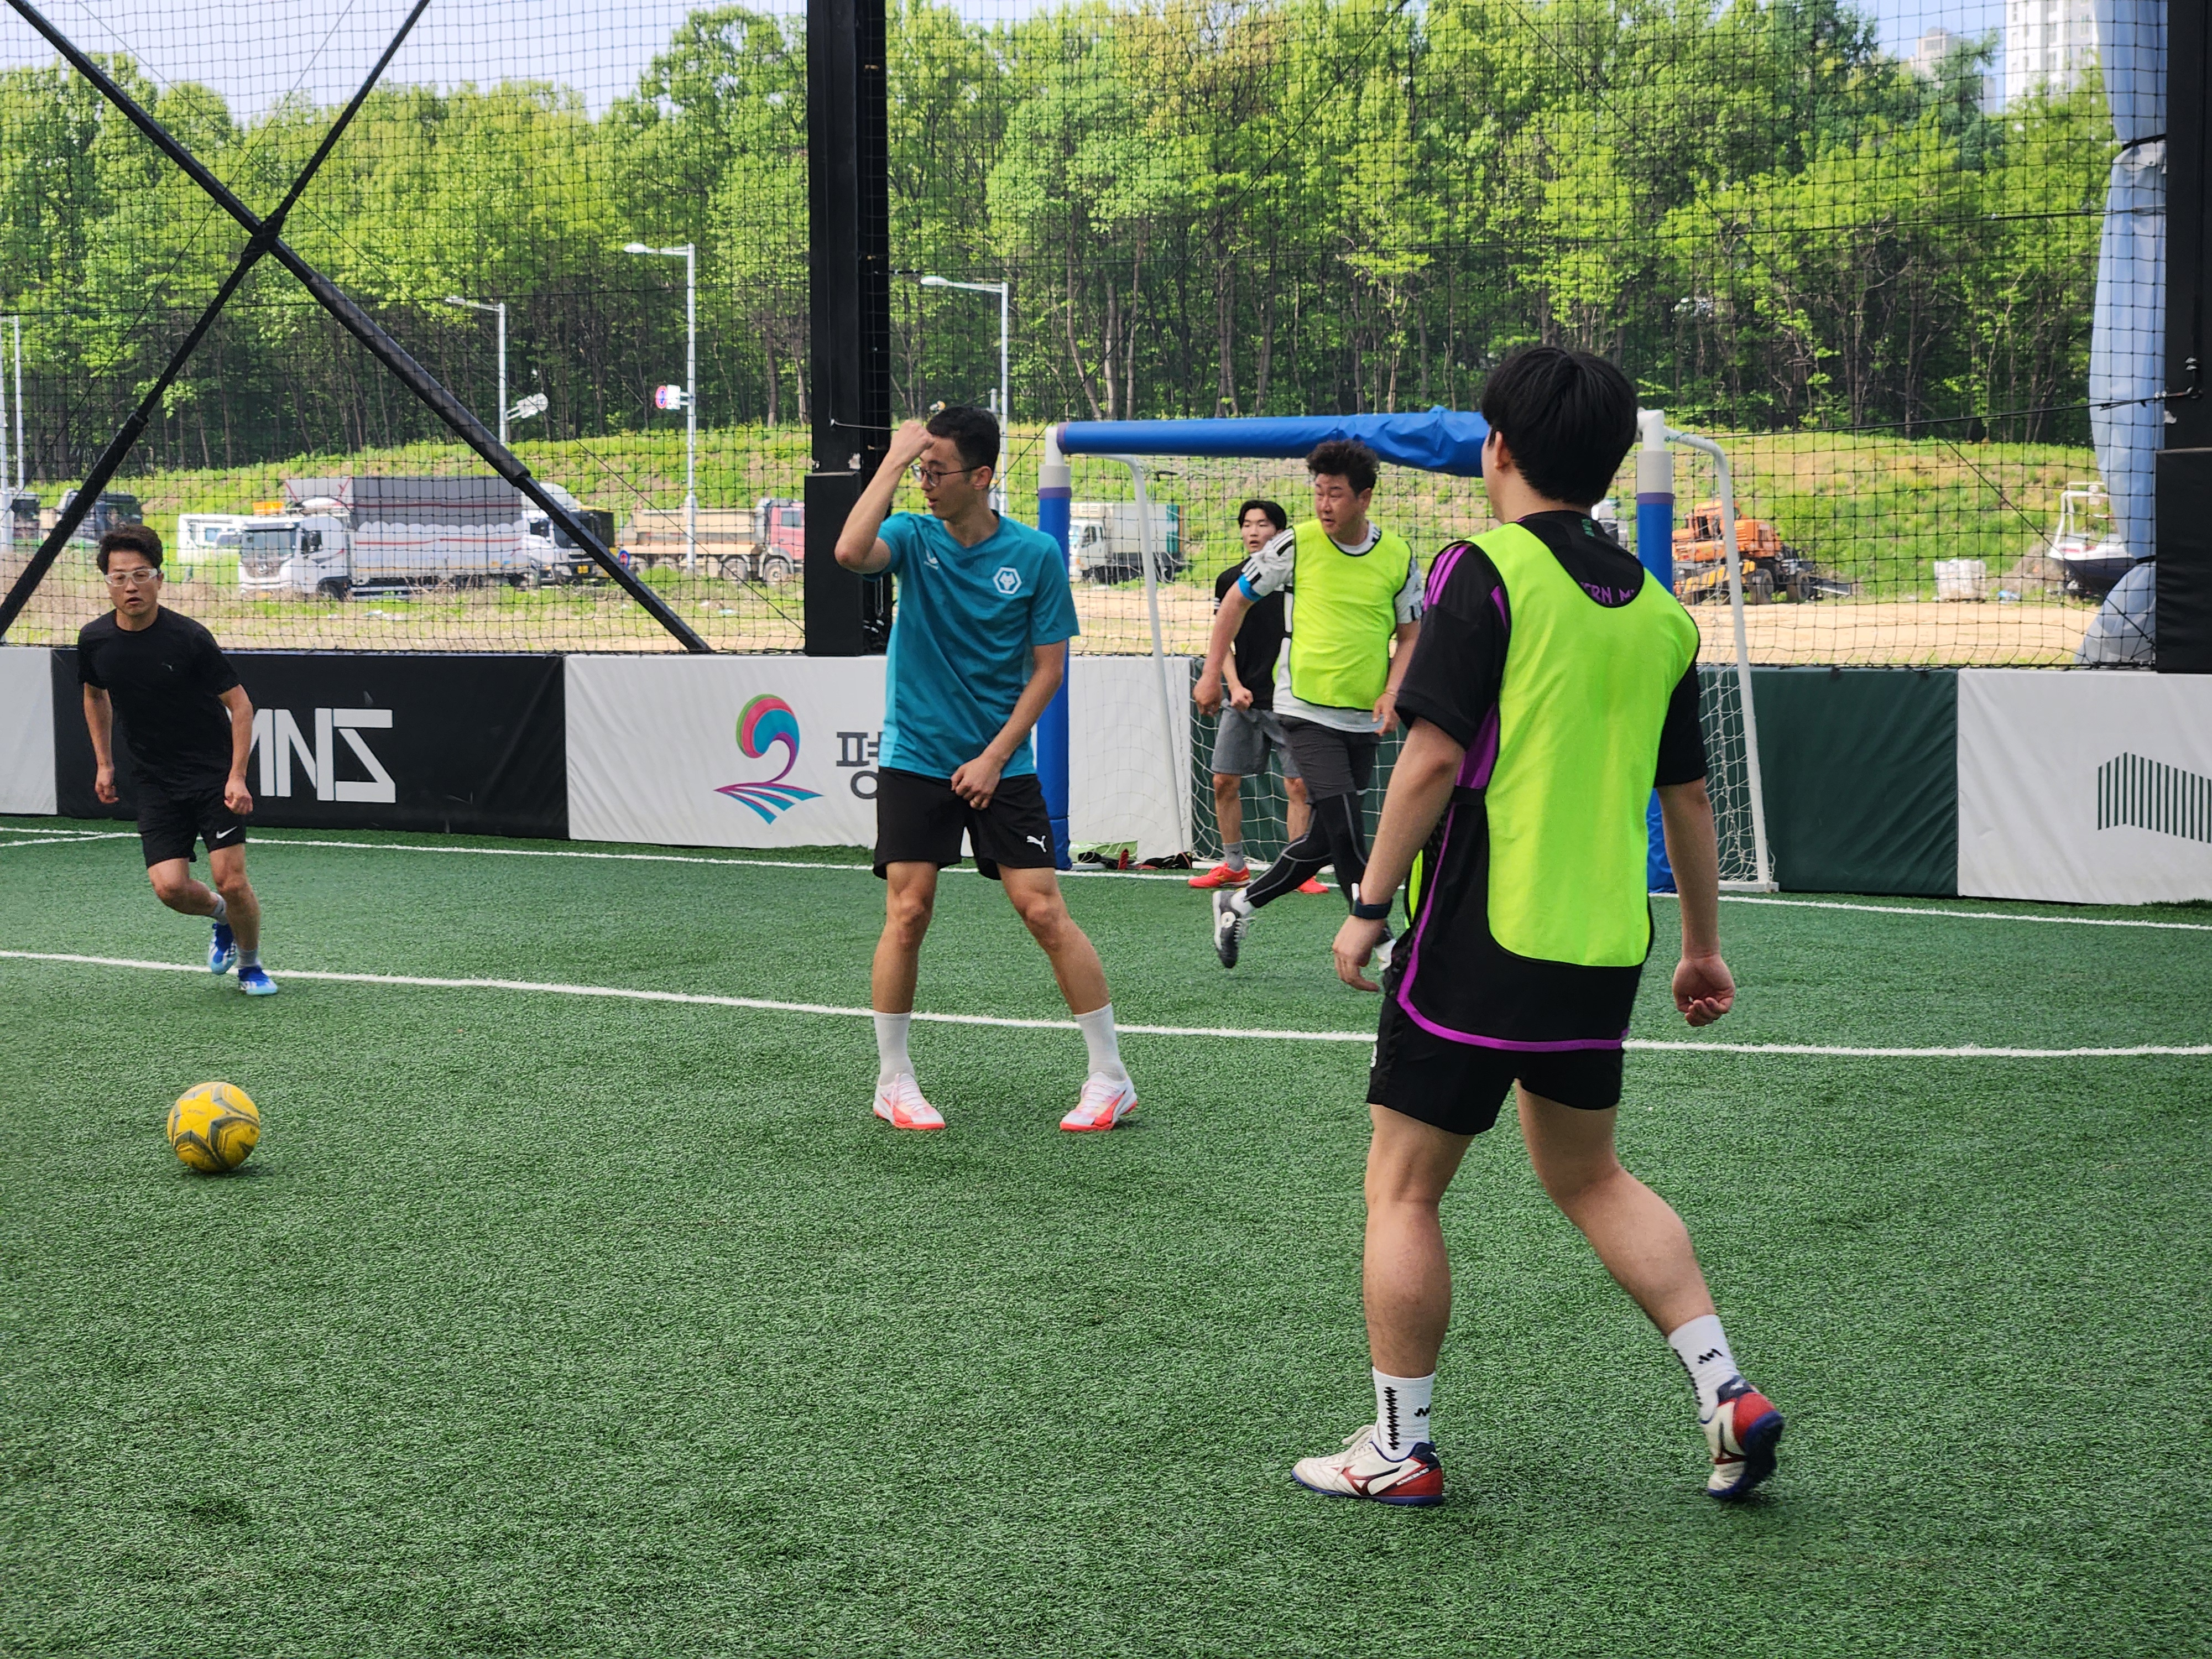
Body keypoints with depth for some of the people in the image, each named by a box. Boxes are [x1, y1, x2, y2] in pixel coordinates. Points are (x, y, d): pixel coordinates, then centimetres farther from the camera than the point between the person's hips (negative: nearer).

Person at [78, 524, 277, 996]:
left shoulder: (189, 638, -16)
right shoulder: (94, 640, -2)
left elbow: (240, 705, -8)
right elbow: (95, 695, 20)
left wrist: (237, 776, -16)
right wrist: (104, 763, 16)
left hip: (214, 776, -3)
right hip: (157, 784, 4)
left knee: (231, 881, -11)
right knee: (170, 887, -11)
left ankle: (250, 966, 17)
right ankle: (222, 917, 24)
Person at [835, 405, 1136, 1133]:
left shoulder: (1036, 555, -4)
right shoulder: (912, 536, -2)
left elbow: (1048, 668, -1)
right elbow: (851, 553, -25)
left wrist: (995, 757, -9)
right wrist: (893, 460, -21)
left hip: (1001, 765, -1)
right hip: (914, 759, 1)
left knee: (1044, 911, -6)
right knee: (907, 913, -5)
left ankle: (1111, 1078, 3)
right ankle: (893, 1082, 9)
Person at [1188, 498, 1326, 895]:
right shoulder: (1228, 581, 7)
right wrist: (1235, 686, -4)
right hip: (1243, 699, 4)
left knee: (1298, 785, -6)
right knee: (1224, 781, 3)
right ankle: (1233, 866, 18)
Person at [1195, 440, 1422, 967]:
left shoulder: (1399, 557, 1)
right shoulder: (1297, 544, -5)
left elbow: (1410, 636, 10)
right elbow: (1237, 600, 7)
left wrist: (1392, 692, -6)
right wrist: (1212, 674, 4)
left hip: (1364, 721, 4)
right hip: (1307, 711, -4)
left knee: (1323, 841, 10)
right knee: (1347, 831, -15)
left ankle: (1238, 905, 29)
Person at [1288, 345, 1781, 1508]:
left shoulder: (1486, 573, -9)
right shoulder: (1655, 608, 10)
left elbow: (1432, 758, -16)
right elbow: (1687, 795, 16)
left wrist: (1368, 906, -8)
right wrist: (1702, 946, 24)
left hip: (1481, 934, -7)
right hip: (1604, 946, 7)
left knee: (1402, 1190, 6)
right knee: (1588, 1174, 22)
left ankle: (1399, 1450, 10)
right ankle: (1726, 1392, 14)